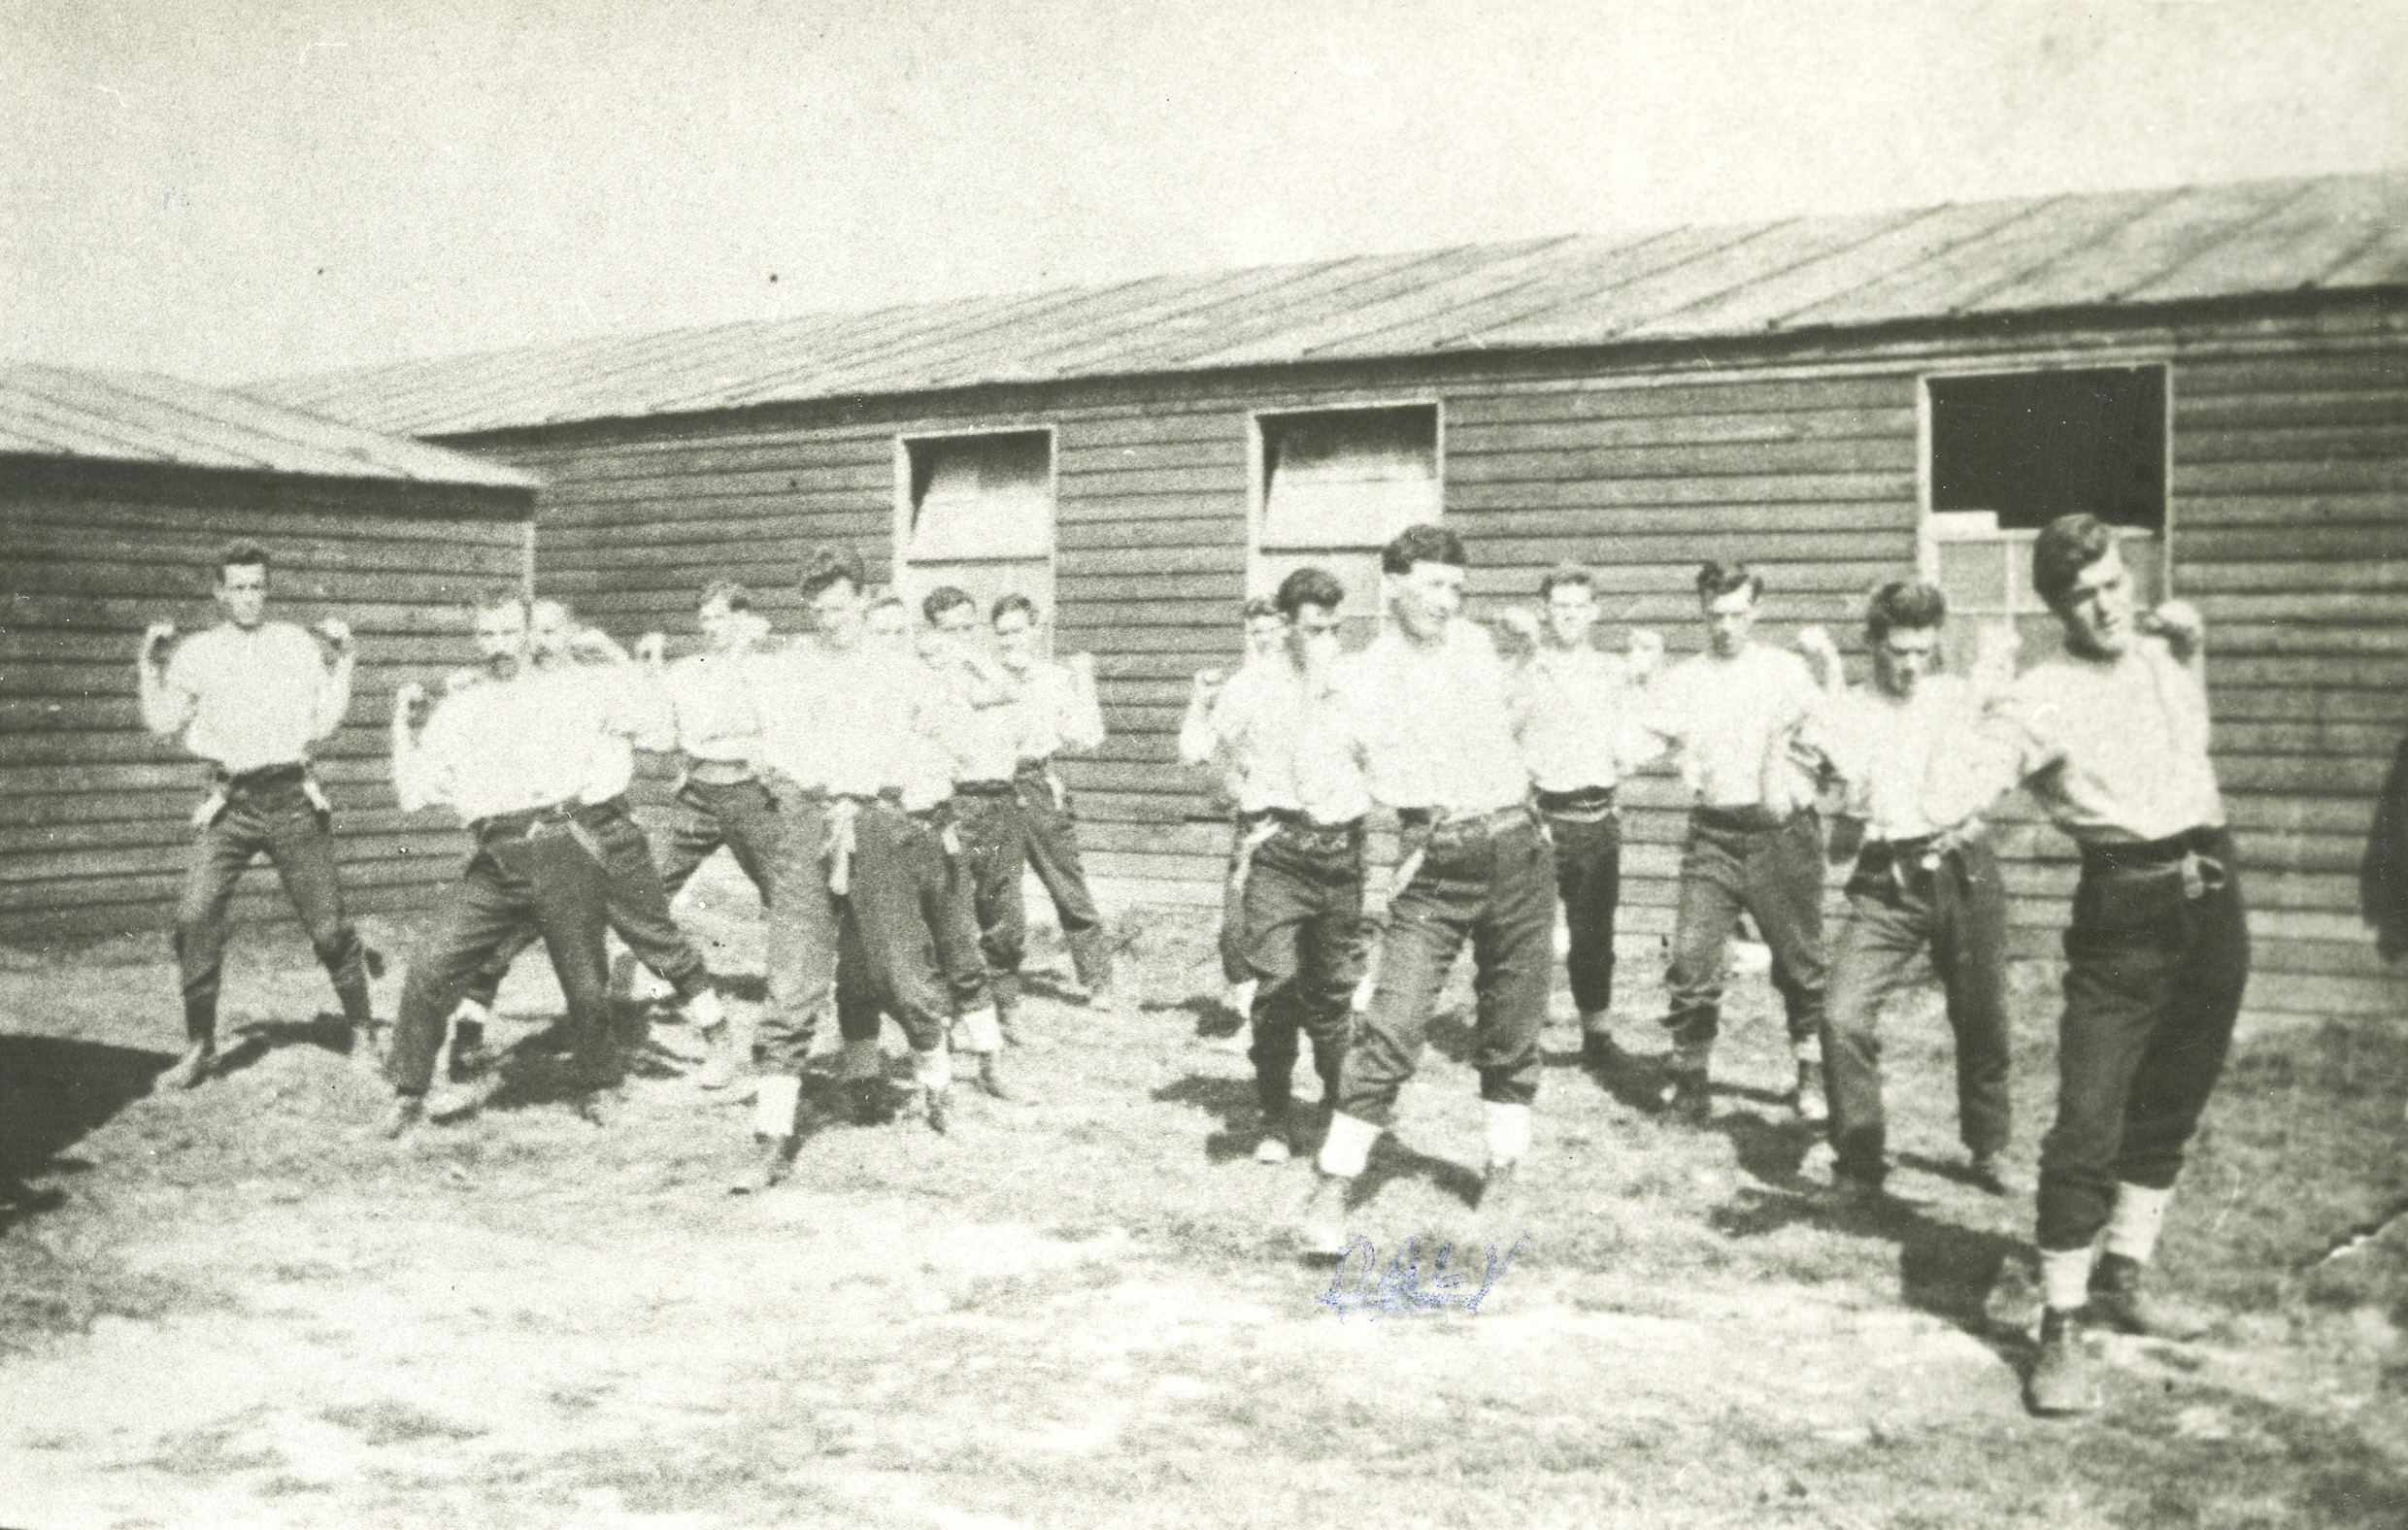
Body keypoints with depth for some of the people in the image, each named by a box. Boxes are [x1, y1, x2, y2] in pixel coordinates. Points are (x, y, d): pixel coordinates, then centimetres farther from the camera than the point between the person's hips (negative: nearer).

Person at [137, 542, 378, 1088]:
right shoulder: (196, 652, 7)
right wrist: (151, 664, -1)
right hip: (231, 802, 1)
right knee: (196, 916, -13)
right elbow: (164, 723, 5)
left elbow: (322, 726, 4)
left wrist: (343, 663, 0)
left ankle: (362, 1030, 19)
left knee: (327, 925, 0)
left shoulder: (299, 646, 6)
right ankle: (199, 1044, 1)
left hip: (292, 800, -1)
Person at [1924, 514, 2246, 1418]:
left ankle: (2121, 1279, 32)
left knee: (2170, 1110, 15)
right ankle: (2061, 1332, -4)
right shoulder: (2044, 698, -9)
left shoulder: (2167, 657, 12)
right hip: (2125, 911, -6)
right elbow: (1948, 796, -19)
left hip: (2214, 898, 6)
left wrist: (2190, 641, 19)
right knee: (2089, 1122, -10)